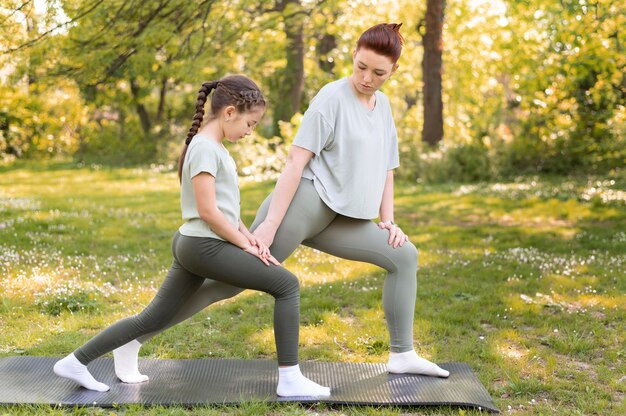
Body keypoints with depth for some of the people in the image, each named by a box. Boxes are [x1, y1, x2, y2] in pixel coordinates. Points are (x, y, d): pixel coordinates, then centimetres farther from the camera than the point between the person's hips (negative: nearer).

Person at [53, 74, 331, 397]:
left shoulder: (213, 146, 16)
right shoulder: (205, 147, -14)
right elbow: (208, 210, -18)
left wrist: (247, 236, 6)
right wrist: (245, 245, -10)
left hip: (191, 246, 10)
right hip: (206, 246, -10)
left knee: (153, 319, 14)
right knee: (287, 284, -7)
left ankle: (75, 361, 18)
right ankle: (290, 379, -7)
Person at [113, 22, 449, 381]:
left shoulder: (384, 107, 15)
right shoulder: (332, 97, -8)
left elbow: (386, 168, 21)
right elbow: (296, 161, -14)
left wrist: (388, 221, 8)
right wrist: (270, 224, -19)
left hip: (331, 219, 7)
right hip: (302, 202, -7)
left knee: (405, 256, 2)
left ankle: (402, 354, 9)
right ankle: (134, 340, -4)